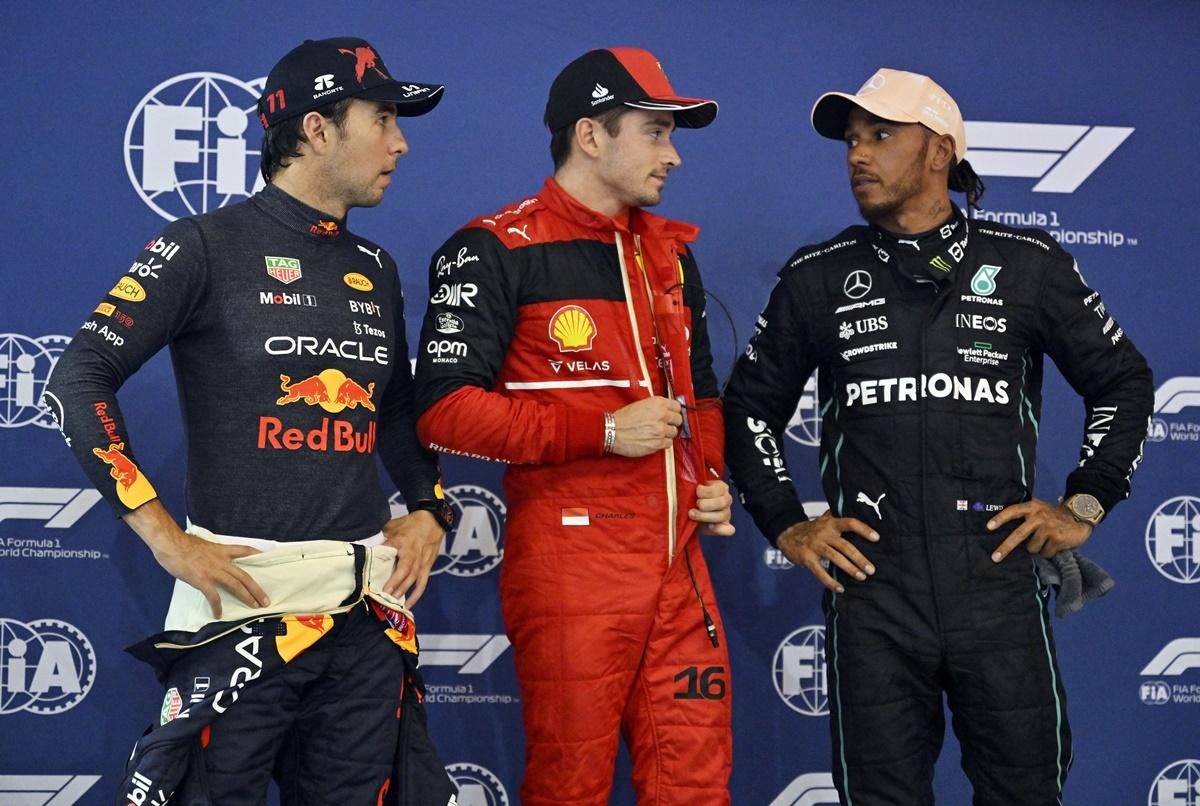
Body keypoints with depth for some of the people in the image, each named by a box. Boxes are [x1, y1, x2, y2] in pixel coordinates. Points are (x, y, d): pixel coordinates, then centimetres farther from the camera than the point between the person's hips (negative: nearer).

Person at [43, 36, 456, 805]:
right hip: (245, 600, -6)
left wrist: (428, 509, 10)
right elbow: (80, 381, -8)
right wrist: (165, 536, -14)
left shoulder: (375, 270, 15)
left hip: (369, 611, 6)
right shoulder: (209, 246, -4)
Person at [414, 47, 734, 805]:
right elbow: (445, 410, -13)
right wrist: (602, 431, -16)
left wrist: (711, 476, 9)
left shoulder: (668, 252, 17)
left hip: (678, 558, 6)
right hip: (570, 558, -6)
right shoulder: (496, 252, -6)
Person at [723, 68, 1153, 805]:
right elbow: (752, 405, 16)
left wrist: (1085, 505, 5)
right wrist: (786, 526, 7)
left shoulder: (1027, 266, 5)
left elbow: (1123, 381, 13)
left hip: (999, 584, 0)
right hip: (871, 588, 1)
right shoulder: (819, 279, 8)